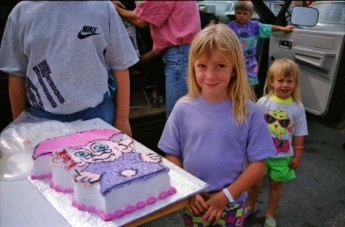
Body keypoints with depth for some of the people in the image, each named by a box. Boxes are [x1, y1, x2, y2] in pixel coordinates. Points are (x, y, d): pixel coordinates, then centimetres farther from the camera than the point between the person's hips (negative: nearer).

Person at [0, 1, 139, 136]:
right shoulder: (21, 12, 0)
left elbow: (120, 66, 0)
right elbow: (17, 74, 6)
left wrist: (122, 119, 0)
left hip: (96, 114, 0)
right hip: (43, 118, 1)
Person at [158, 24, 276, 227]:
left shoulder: (249, 112, -12)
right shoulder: (183, 108, -9)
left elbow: (258, 164, -8)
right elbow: (171, 156, -2)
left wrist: (227, 195, -13)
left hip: (231, 205, -1)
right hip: (191, 202, 1)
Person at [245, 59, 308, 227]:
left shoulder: (297, 107, -9)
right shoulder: (263, 102, -12)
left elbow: (298, 135, -2)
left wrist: (297, 156, 0)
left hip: (283, 156, 1)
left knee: (276, 184, 16)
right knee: (256, 182, 13)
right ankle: (250, 207, 41)